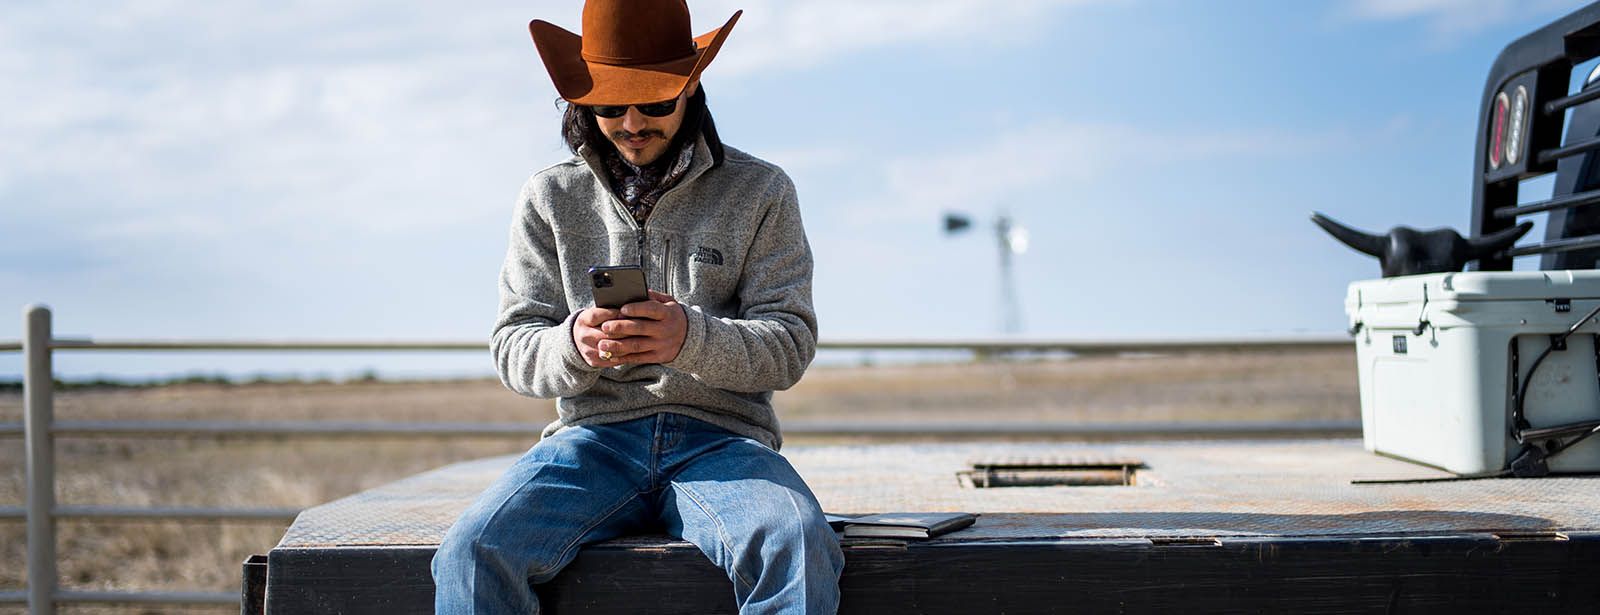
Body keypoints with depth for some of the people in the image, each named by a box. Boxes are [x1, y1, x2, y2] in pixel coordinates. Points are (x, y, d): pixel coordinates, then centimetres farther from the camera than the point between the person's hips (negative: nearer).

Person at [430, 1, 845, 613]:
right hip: (594, 433, 1)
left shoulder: (760, 191, 8)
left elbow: (790, 343, 1)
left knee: (798, 551, -34)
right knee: (472, 552, -28)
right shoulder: (549, 197, 13)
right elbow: (514, 347, 9)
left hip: (721, 437, -1)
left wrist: (691, 339, -21)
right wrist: (574, 345, -16)